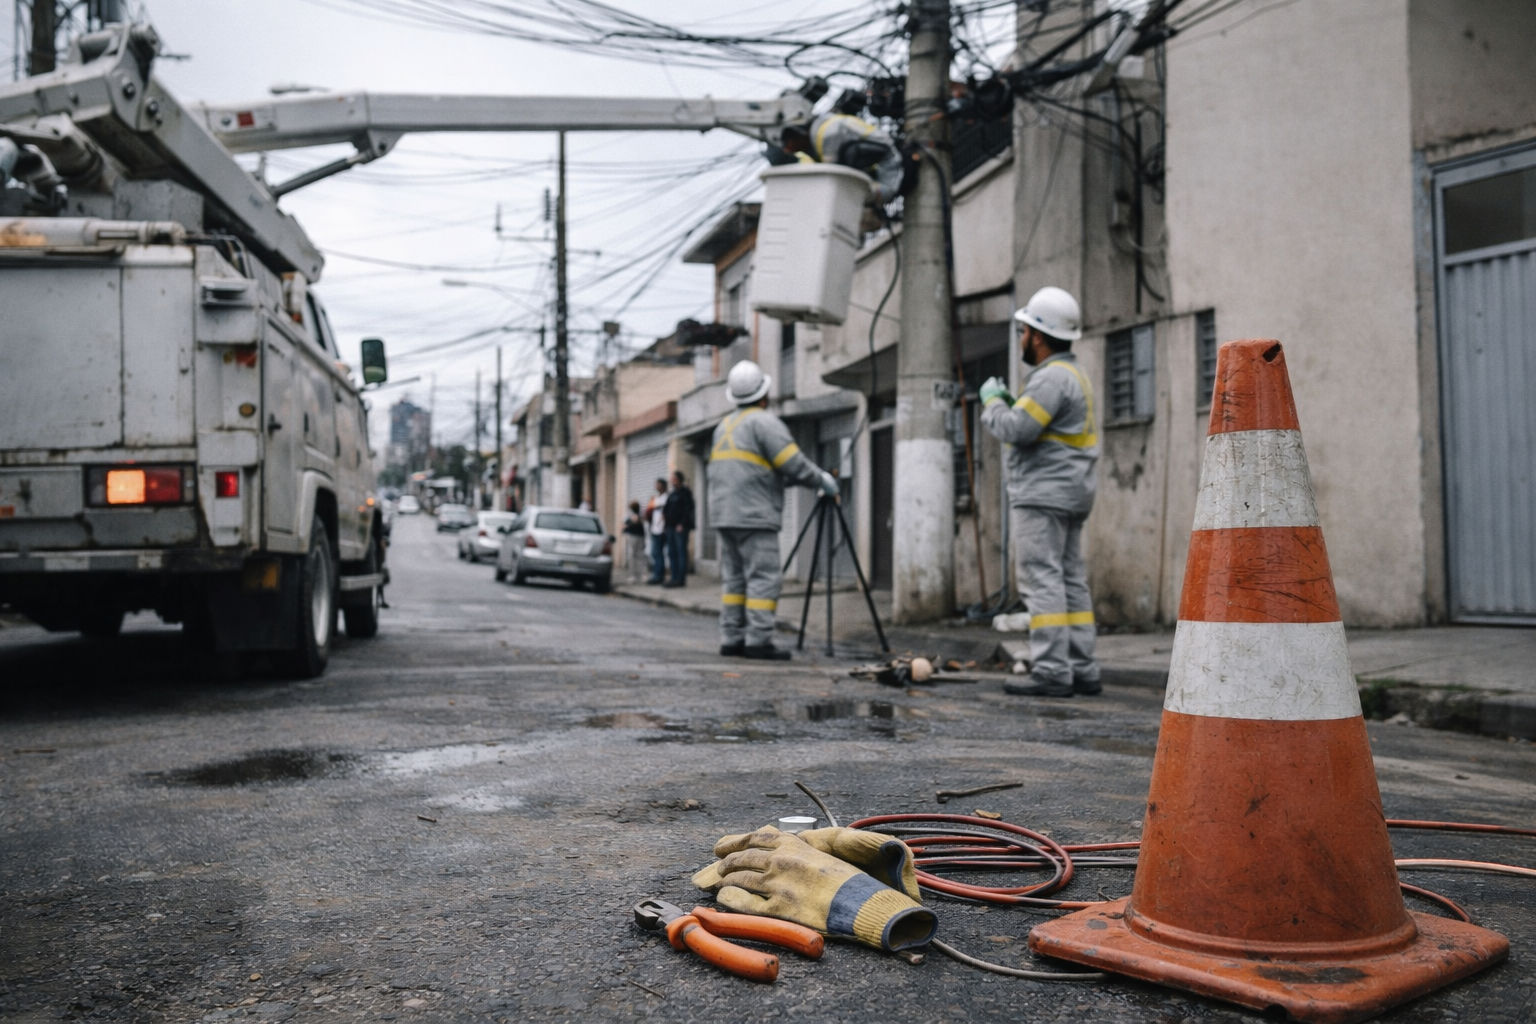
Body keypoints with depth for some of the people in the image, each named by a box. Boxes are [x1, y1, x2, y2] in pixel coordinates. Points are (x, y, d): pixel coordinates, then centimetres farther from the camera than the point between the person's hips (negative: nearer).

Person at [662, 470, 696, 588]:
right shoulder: (671, 494, 20)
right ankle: (675, 578, 11)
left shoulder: (685, 493, -3)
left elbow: (688, 509, -11)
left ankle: (680, 578, -10)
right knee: (671, 553, 8)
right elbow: (667, 507, 22)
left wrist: (682, 524, -17)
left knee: (681, 552, -9)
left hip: (681, 527, -8)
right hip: (671, 526, 8)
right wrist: (663, 513, 0)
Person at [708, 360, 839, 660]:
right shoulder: (764, 421, -8)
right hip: (755, 516, -9)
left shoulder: (725, 426, 19)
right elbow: (793, 464, -13)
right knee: (764, 579, -7)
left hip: (725, 514, 9)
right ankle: (758, 641, -10)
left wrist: (785, 478, 23)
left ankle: (731, 639, 9)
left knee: (734, 579, 9)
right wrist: (822, 480, 2)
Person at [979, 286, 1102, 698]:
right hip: (1070, 494, 11)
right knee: (1071, 581, 9)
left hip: (1043, 494, -11)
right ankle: (1082, 671, 11)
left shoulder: (1052, 377, -14)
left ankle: (1051, 673, -12)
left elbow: (1016, 429, -21)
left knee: (1041, 580, -10)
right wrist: (1009, 401, 16)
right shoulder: (1072, 375, 20)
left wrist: (993, 400, -4)